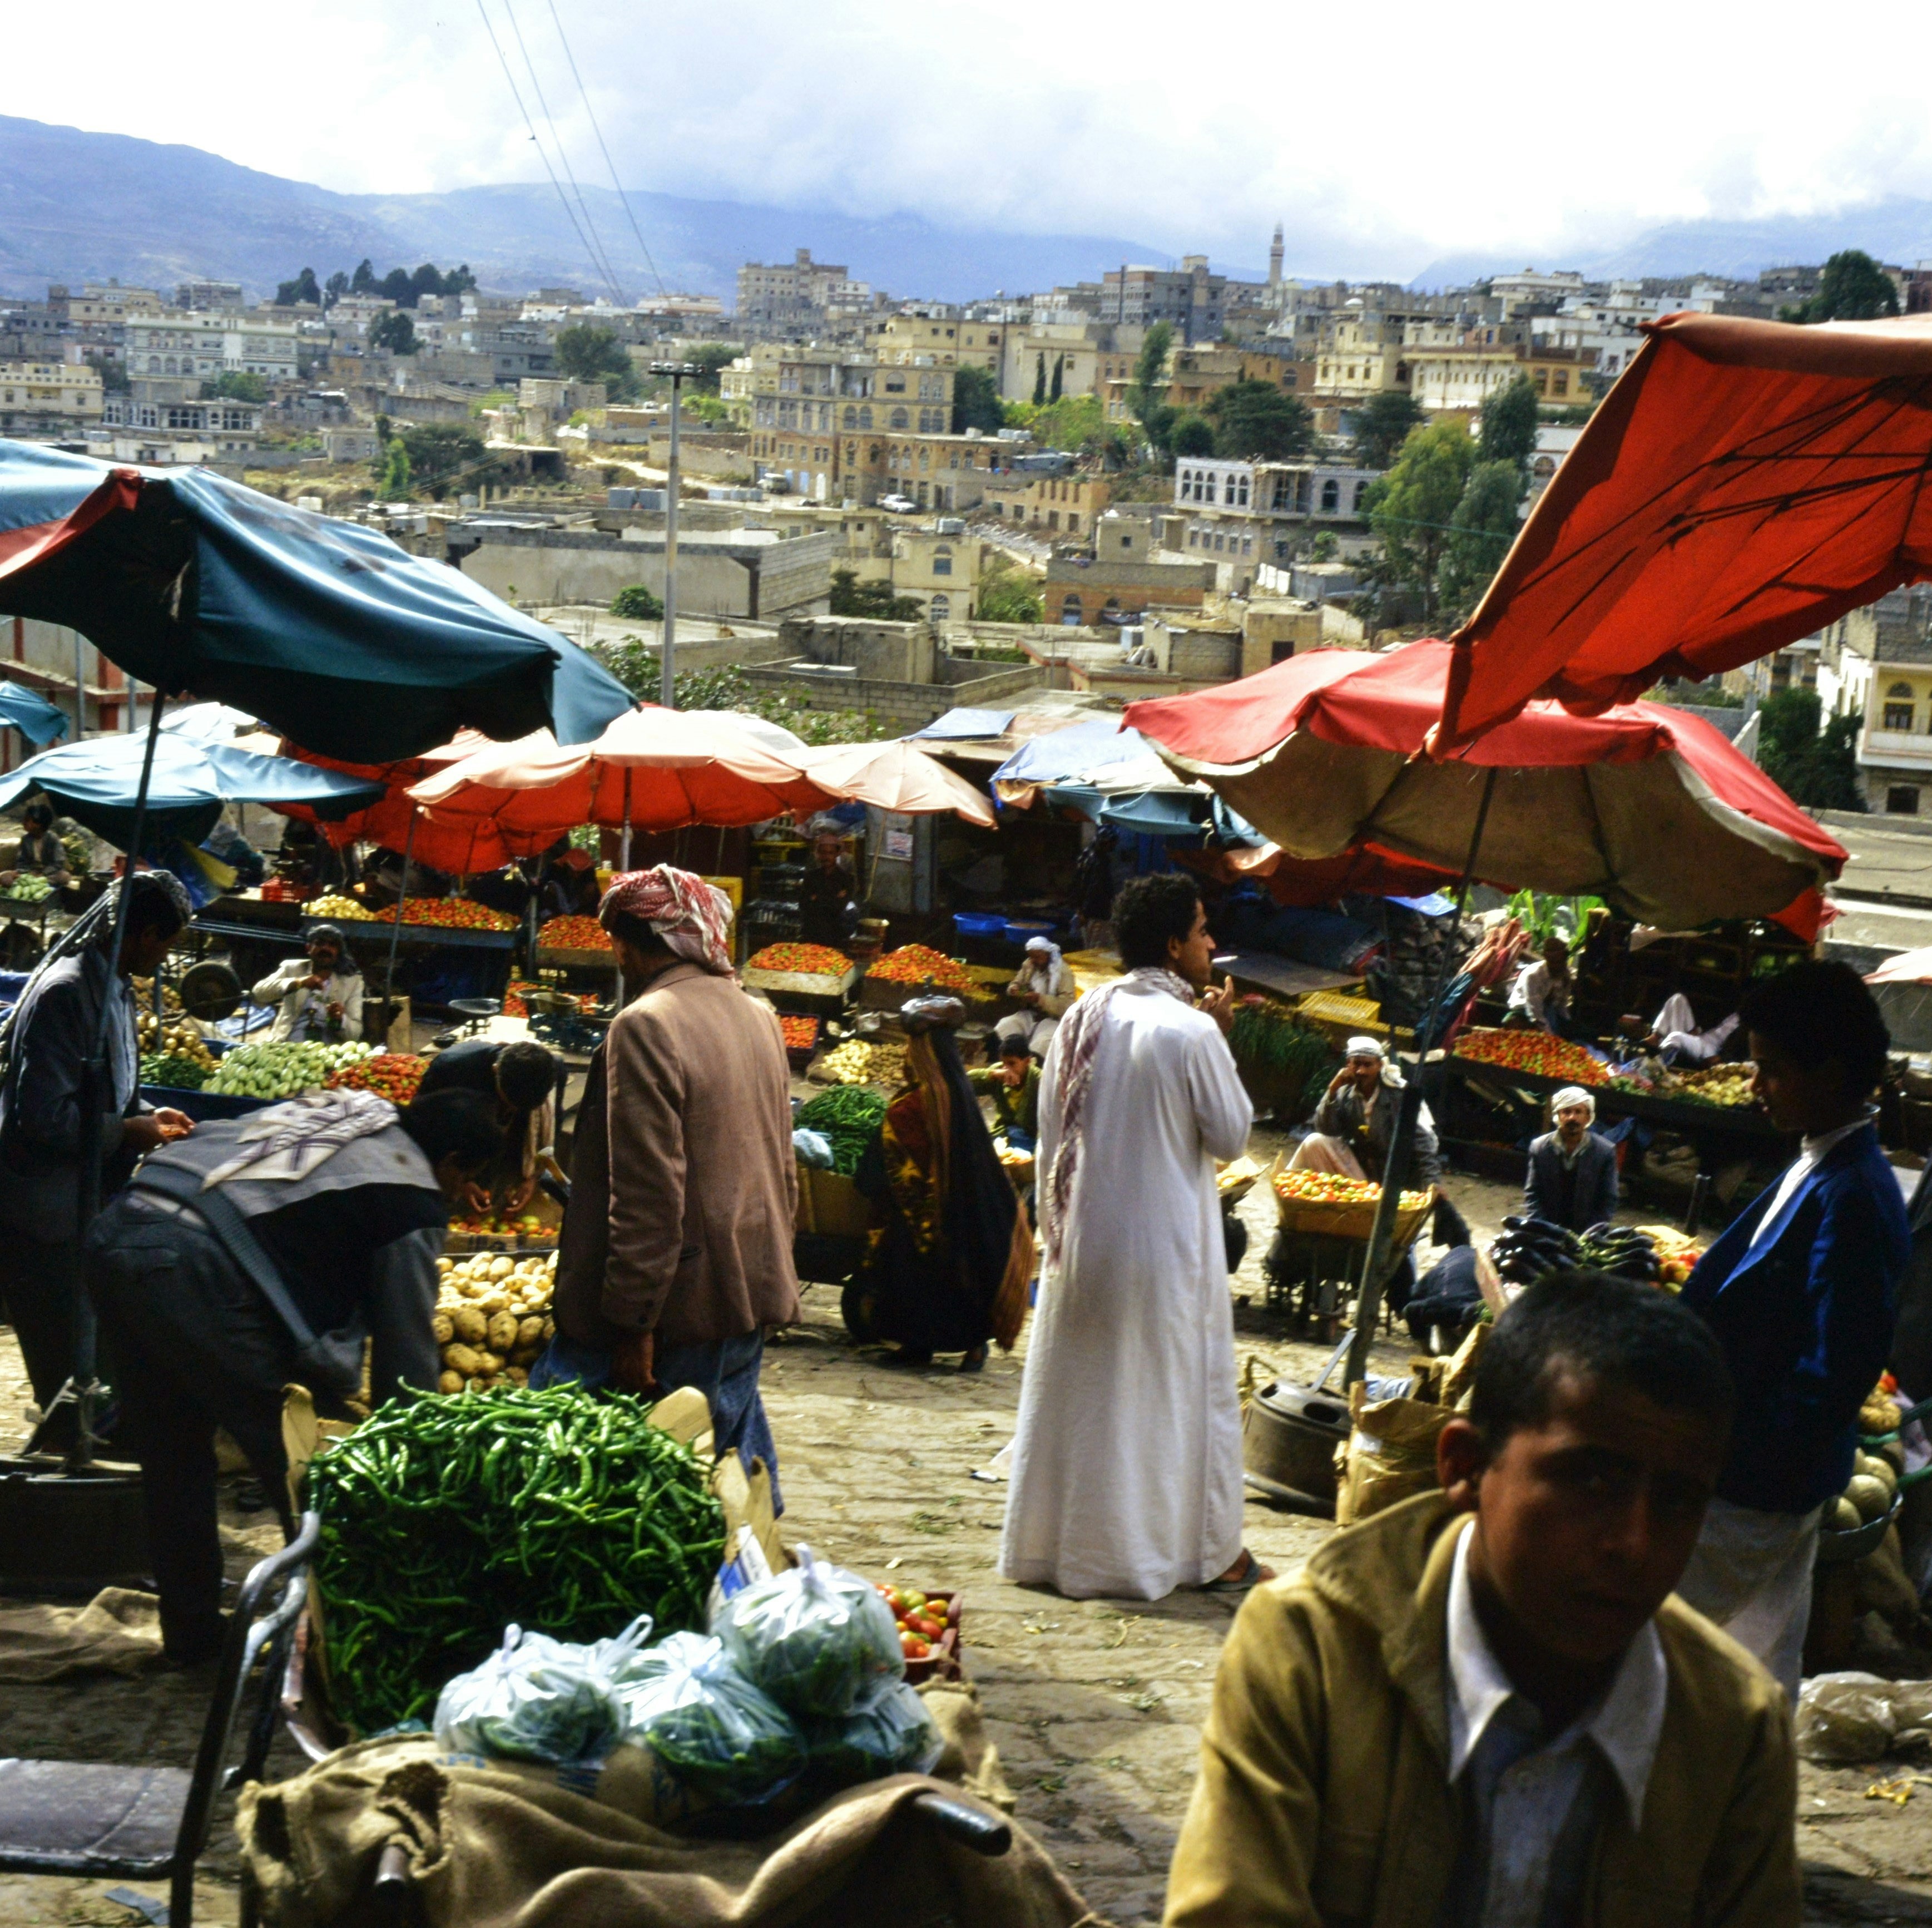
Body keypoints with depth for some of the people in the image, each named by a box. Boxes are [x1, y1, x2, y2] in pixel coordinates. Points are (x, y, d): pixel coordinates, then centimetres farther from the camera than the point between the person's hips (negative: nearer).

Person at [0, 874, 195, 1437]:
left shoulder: (113, 986, 9)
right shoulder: (66, 991, -23)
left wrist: (148, 1114, 6)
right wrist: (127, 1132, -16)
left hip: (84, 1205, 10)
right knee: (62, 1367, 1)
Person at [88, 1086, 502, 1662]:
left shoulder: (338, 1112, 26)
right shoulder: (413, 1200, 4)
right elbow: (407, 1345, 7)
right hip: (194, 1270, -9)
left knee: (173, 1460, 21)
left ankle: (190, 1631, 32)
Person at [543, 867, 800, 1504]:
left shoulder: (645, 1027, -16)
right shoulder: (759, 1017, 10)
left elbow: (649, 1195, -20)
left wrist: (633, 1325, -17)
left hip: (687, 1306, -8)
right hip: (754, 1287, 8)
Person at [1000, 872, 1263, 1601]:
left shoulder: (1079, 1020, 2)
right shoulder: (1191, 1032, -17)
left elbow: (1051, 1132, 7)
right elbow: (1231, 1135, -7)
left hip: (1082, 1238, 6)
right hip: (1165, 1245, -6)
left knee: (1078, 1391, 13)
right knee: (1178, 1392, 5)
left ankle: (1053, 1541, 20)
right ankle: (1208, 1549, 13)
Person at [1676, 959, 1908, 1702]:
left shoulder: (1852, 1201, -25)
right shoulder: (1818, 1171, 6)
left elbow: (1832, 1378, -25)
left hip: (1752, 1490, -9)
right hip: (1781, 1480, 9)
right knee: (1764, 1668, 19)